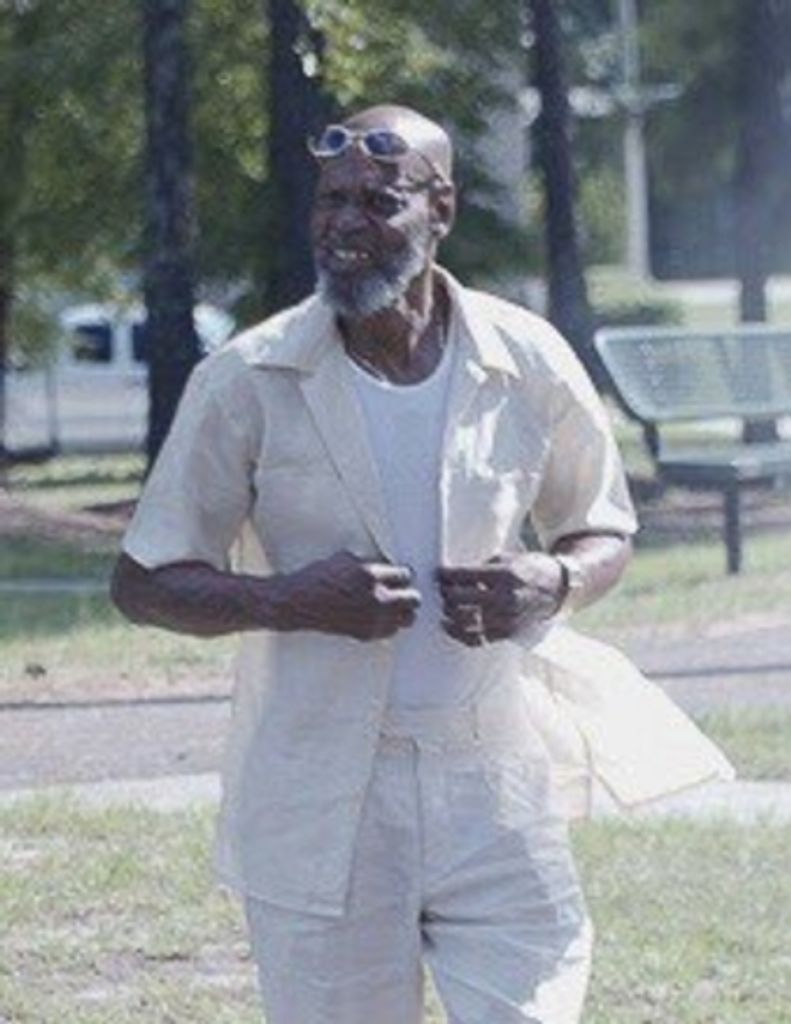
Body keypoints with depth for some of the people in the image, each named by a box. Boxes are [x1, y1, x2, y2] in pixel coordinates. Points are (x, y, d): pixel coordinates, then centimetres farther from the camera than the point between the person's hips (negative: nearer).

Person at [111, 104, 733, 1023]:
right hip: (319, 807, -1)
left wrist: (555, 584, -10)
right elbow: (142, 583, -1)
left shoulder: (530, 364, -1)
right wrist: (287, 598, -20)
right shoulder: (247, 382, -6)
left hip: (498, 792, 1)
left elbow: (604, 532, 14)